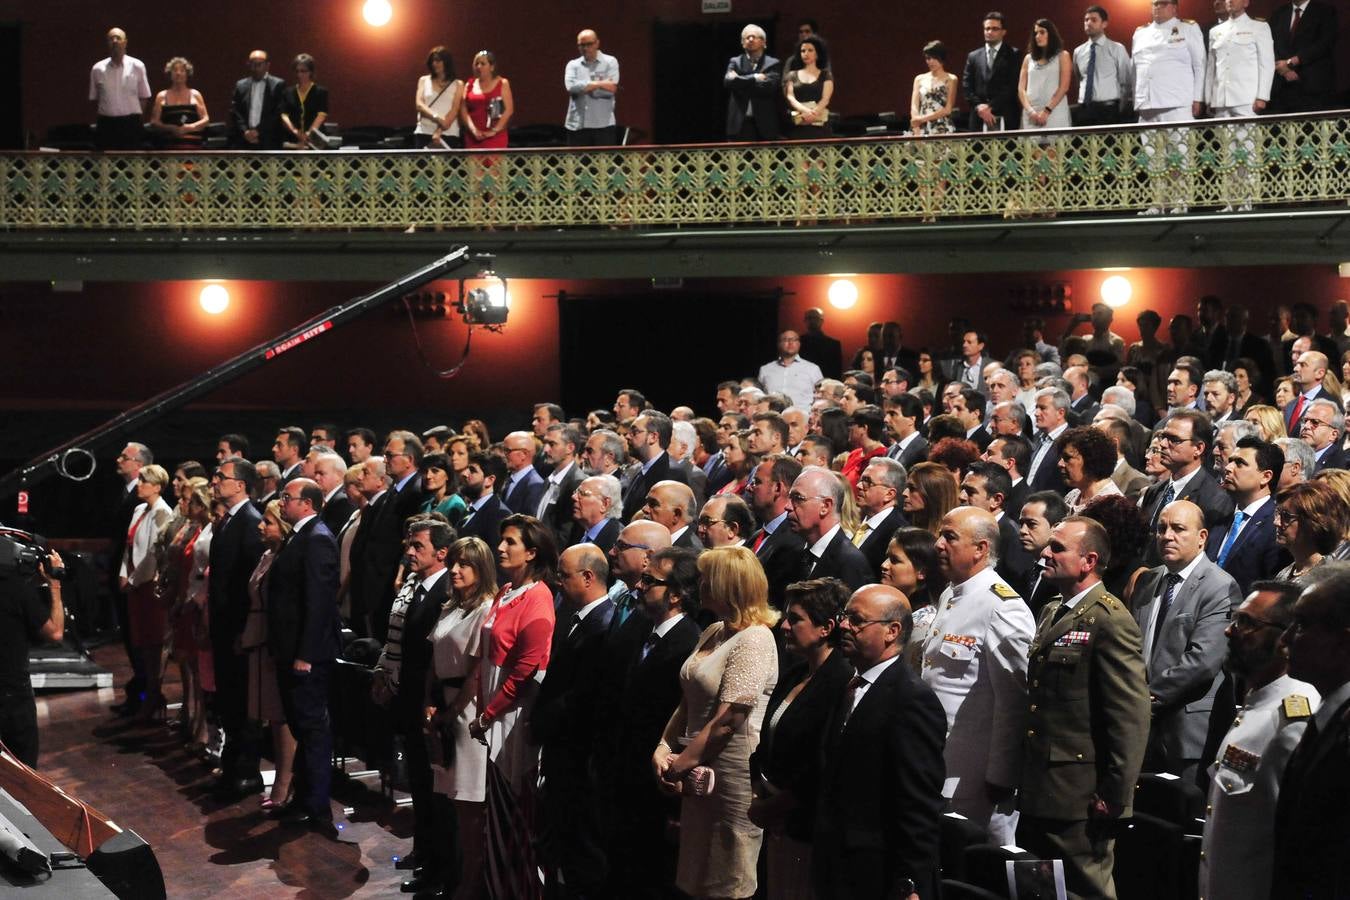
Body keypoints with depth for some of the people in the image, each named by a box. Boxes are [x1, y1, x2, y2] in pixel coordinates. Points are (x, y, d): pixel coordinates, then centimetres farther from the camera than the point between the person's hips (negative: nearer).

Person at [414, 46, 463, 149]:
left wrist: (439, 131, -15)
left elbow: (454, 111, -2)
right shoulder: (424, 81, 14)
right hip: (424, 132, 2)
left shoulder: (457, 84, 9)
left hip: (448, 134, -1)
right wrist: (437, 117, -16)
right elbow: (419, 105, 2)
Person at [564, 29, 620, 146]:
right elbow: (571, 87, -9)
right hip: (577, 125, 2)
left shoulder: (610, 62, 5)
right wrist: (600, 84, -11)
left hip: (603, 124, -2)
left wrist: (585, 87, -3)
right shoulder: (573, 65, 11)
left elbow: (611, 90, -10)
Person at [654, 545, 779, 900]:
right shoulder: (712, 633, 11)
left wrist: (680, 764, -12)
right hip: (699, 772, 9)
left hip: (733, 773, -9)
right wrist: (664, 749, -3)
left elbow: (726, 721, -20)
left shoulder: (754, 641, -17)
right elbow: (689, 700, 11)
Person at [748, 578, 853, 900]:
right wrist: (760, 797, 1)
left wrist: (773, 807, -12)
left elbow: (823, 766, -22)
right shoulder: (793, 676, 11)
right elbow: (767, 744, 16)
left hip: (809, 829, -9)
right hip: (778, 826, 9)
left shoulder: (841, 681, -18)